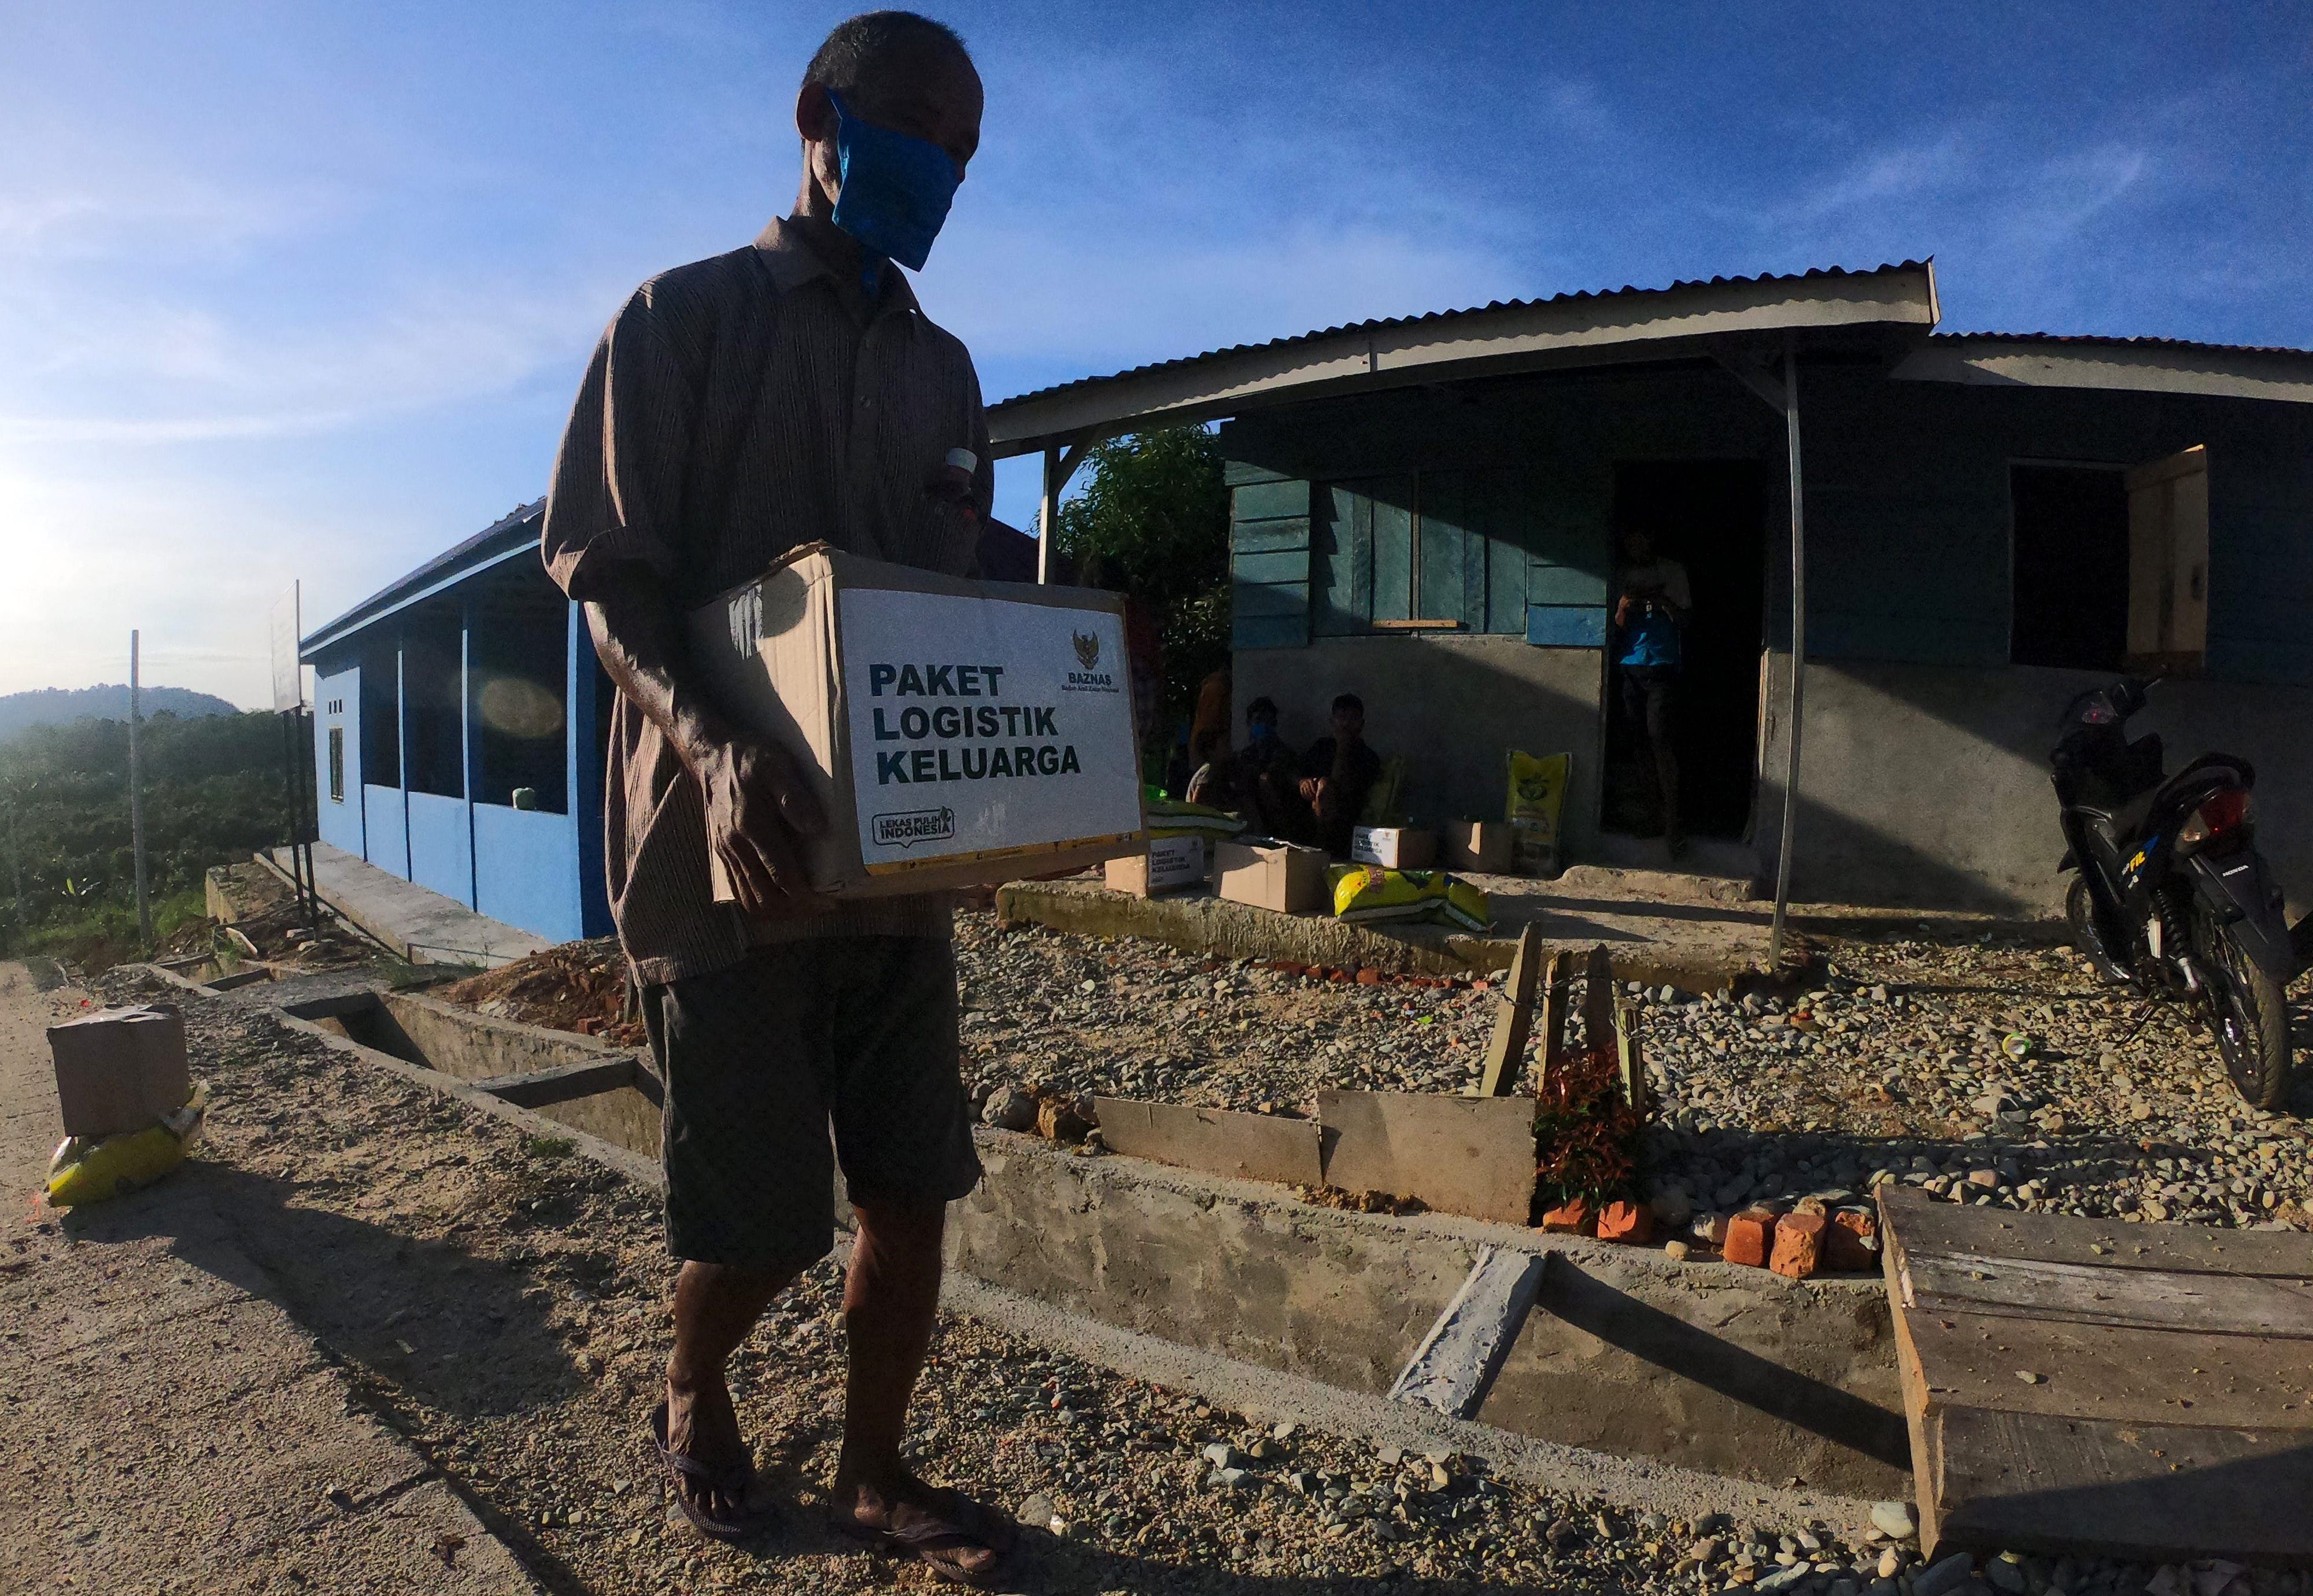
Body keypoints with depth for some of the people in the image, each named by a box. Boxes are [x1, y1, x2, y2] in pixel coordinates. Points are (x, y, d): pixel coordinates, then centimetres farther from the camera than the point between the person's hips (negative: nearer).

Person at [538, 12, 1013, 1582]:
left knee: (914, 1185, 7)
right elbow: (609, 575, -7)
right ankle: (694, 1397, 37)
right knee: (760, 1218, 4)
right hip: (725, 837, -4)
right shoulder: (683, 318, 1)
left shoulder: (942, 368, 16)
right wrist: (711, 745, -26)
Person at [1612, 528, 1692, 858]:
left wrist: (1664, 602, -15)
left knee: (1660, 739, -13)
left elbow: (1685, 622, 4)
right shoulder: (1622, 575, 13)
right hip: (1629, 668, 3)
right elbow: (1616, 630, 12)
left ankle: (1672, 824, -14)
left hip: (1662, 667, -3)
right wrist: (1622, 610, -10)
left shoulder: (1673, 571, 6)